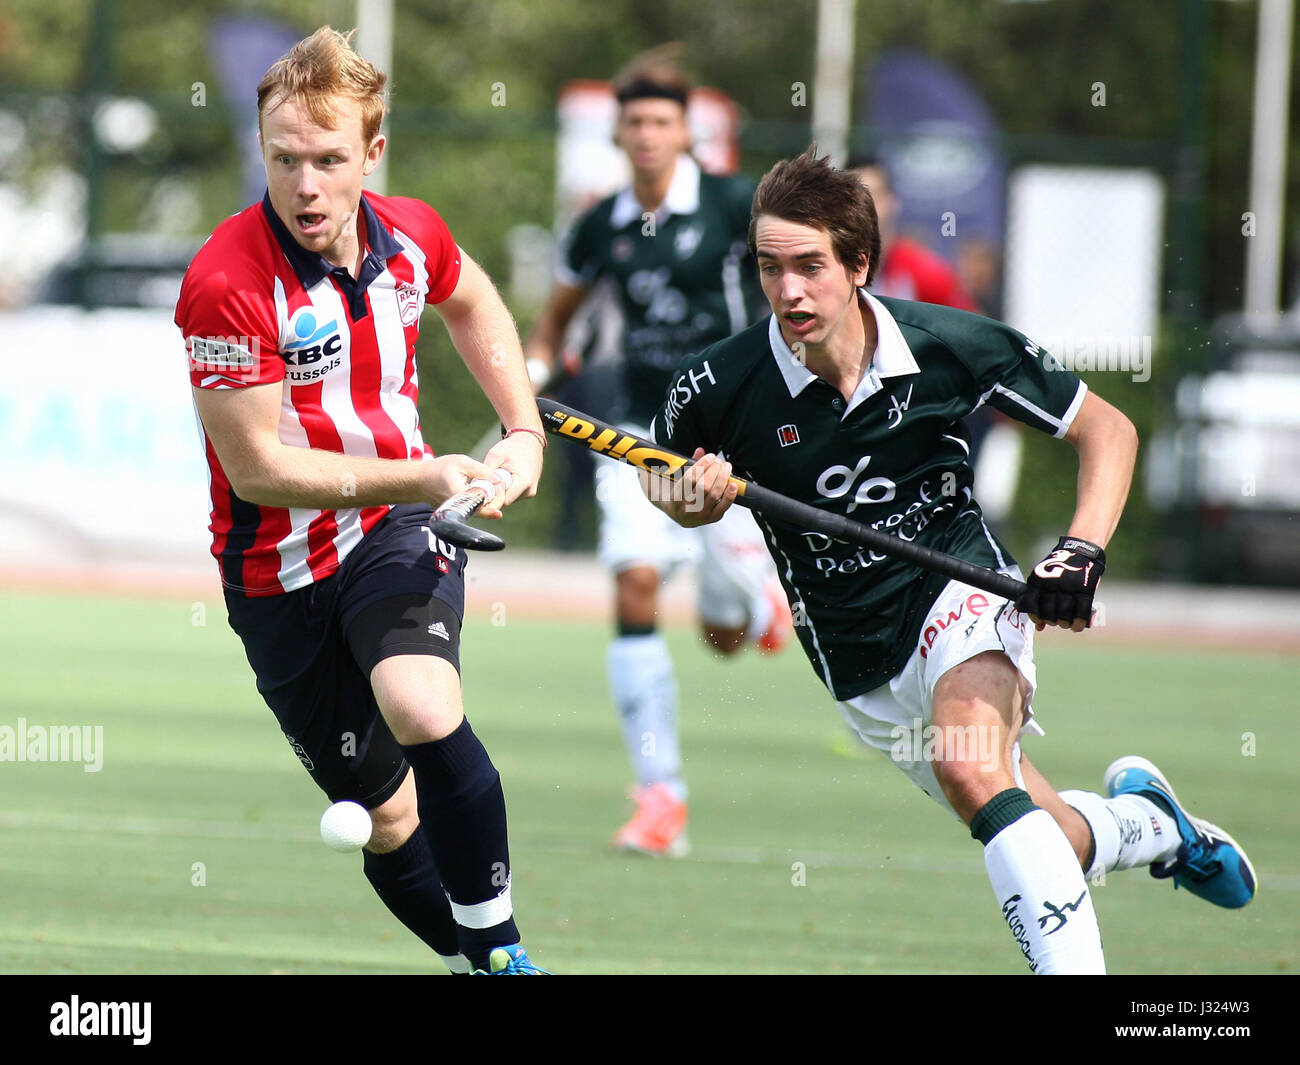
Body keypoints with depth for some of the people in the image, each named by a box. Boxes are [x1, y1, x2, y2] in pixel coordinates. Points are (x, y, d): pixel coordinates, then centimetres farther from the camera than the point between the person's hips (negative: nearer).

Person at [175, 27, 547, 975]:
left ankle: (499, 947, -16)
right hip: (283, 570, -1)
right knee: (385, 818, 7)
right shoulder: (228, 284, -24)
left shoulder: (411, 235, -7)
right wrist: (426, 476, -23)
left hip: (400, 529, 1)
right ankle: (469, 961, 31)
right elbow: (258, 469, -21)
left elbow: (471, 301, 19)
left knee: (425, 714, -29)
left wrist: (524, 432, 10)